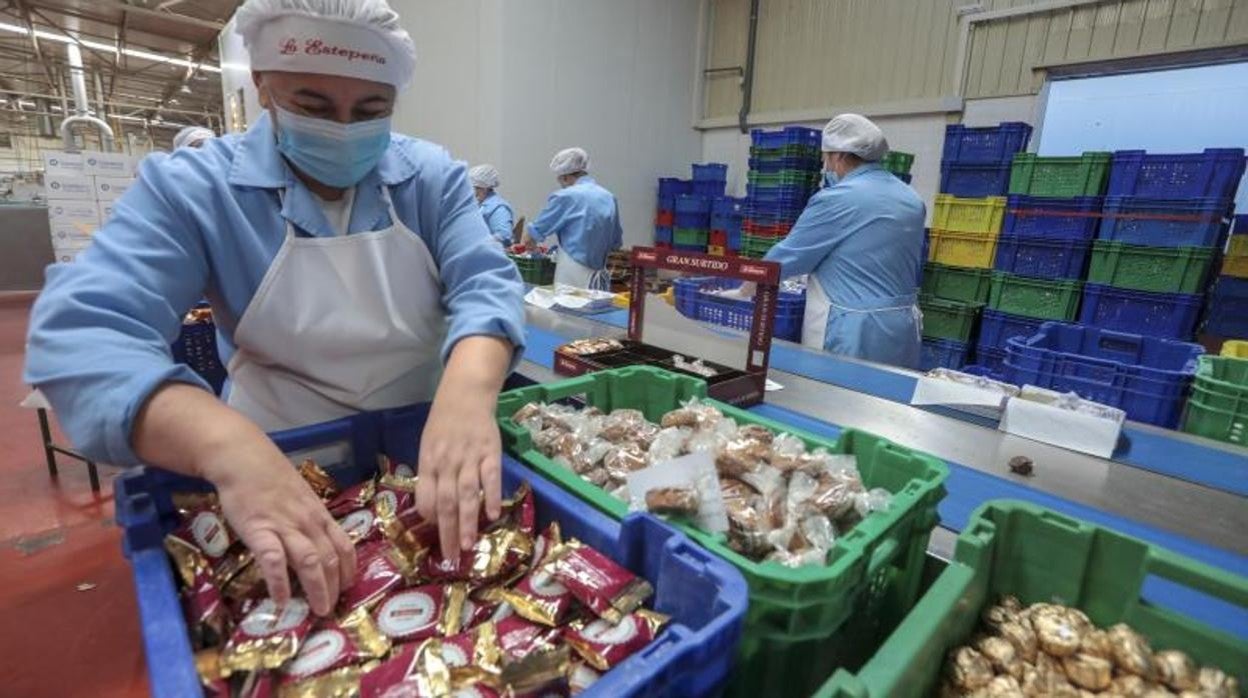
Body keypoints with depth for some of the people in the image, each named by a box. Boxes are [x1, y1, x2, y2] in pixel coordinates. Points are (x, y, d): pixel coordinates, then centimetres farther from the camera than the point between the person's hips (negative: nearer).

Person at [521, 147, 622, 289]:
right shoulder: (609, 197, 7)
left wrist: (527, 242, 21)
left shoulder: (565, 197, -8)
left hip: (572, 276, -5)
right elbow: (616, 243, 14)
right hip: (600, 276, 5)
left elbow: (535, 232, 1)